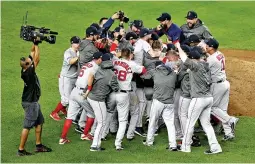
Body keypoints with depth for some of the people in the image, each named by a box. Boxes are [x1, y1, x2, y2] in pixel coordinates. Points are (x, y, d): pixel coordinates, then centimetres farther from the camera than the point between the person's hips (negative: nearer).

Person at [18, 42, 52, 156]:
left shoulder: (26, 69, -4)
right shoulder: (28, 73, -27)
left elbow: (32, 54, 5)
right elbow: (37, 59, -26)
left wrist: (35, 44, -3)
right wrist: (36, 44, -19)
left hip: (33, 101, 10)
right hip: (30, 103, -10)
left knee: (39, 122, 19)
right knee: (27, 126, -3)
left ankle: (38, 145, 28)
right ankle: (21, 150, 3)